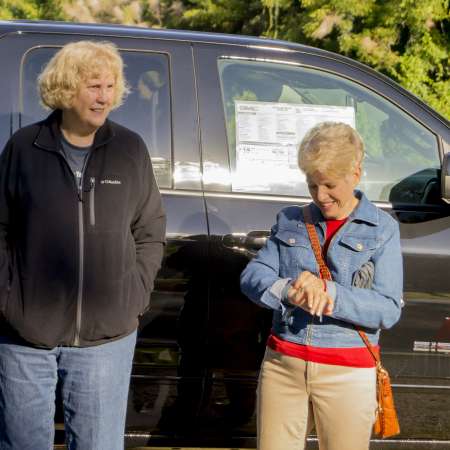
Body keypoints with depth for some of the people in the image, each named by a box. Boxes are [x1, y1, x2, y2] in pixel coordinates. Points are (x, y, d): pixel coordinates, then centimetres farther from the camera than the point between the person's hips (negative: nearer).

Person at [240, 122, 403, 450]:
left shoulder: (382, 229, 1)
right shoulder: (290, 221, 10)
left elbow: (389, 310, -8)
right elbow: (252, 276, 1)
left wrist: (327, 292, -22)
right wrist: (289, 291, -21)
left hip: (347, 373, -3)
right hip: (283, 365, 3)